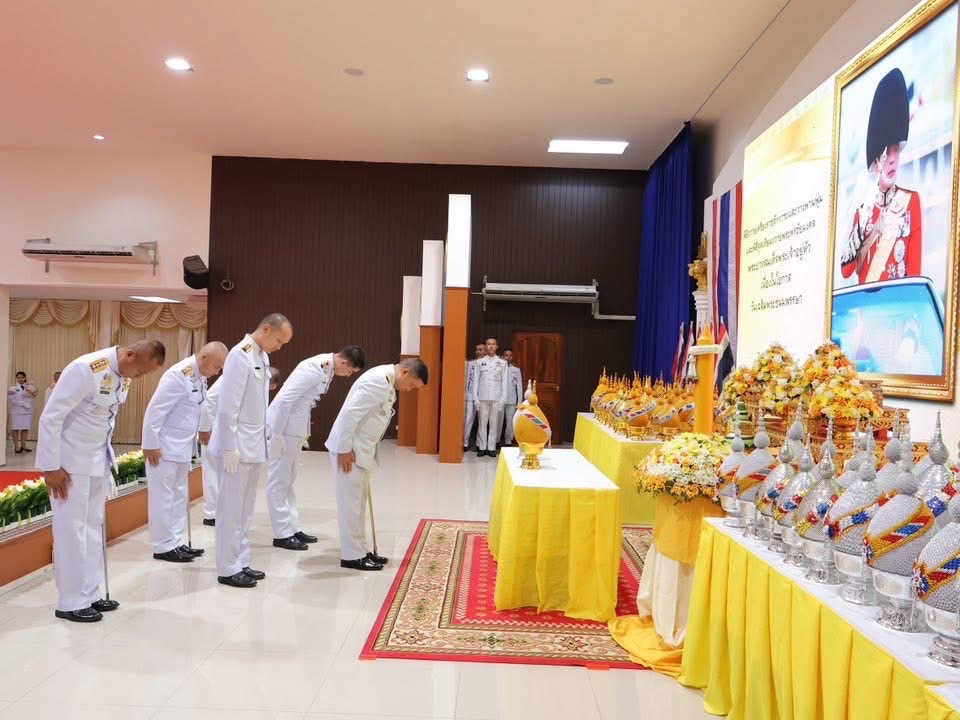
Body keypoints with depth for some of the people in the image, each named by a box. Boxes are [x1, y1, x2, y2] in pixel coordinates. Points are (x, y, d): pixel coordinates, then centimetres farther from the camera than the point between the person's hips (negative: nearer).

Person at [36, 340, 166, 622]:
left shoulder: (125, 376, 0)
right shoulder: (86, 369, -23)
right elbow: (50, 417, -21)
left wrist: (105, 455, 13)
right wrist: (52, 467, -18)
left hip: (98, 459, 8)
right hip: (70, 462, -8)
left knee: (93, 527, 12)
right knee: (71, 530, 0)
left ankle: (90, 595, 22)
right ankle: (71, 602, 10)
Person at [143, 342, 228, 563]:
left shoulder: (200, 378, 6)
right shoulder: (179, 375, -21)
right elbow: (155, 410, -22)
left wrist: (203, 430, 6)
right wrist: (151, 444, -20)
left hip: (182, 448, 9)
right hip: (164, 448, -9)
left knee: (179, 497, 13)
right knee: (163, 498, 0)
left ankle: (176, 543, 22)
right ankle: (163, 547, 9)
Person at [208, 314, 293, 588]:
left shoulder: (262, 357, 10)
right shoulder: (240, 355, -15)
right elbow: (227, 406, -18)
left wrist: (264, 437, 13)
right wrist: (230, 447, -19)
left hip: (254, 445, 8)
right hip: (237, 446, -8)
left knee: (245, 508, 14)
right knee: (231, 508, 1)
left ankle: (240, 563, 23)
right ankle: (228, 569, 10)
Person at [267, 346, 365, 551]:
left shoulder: (327, 368, 5)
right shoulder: (314, 368, -23)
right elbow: (284, 399, -25)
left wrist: (304, 434, 15)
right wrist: (277, 434, -22)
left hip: (295, 427, 10)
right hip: (282, 426, -10)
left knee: (288, 480, 14)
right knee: (279, 481, 0)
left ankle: (293, 528, 22)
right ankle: (282, 534, 7)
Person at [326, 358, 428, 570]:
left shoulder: (388, 382, 9)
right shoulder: (378, 381, -22)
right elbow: (350, 413, -26)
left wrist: (368, 451, 17)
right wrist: (345, 449, -23)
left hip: (362, 449, 10)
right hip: (348, 449, -10)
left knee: (359, 501, 15)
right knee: (351, 503, -2)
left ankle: (359, 550, 24)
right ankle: (352, 556, 7)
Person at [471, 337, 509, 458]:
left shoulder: (502, 362, 5)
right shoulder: (480, 362, 6)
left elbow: (504, 382, 3)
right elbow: (476, 381, 4)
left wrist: (503, 399, -4)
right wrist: (475, 398, -2)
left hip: (496, 398, 0)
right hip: (483, 397, 0)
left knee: (494, 423, 2)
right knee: (482, 423, 2)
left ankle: (491, 448, 7)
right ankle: (482, 447, 8)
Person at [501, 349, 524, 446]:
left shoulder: (516, 370, 11)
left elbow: (519, 386, 8)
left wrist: (520, 401, 2)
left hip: (512, 400, 1)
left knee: (510, 422, 0)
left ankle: (508, 441, 7)